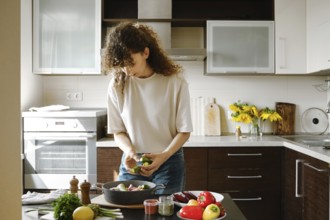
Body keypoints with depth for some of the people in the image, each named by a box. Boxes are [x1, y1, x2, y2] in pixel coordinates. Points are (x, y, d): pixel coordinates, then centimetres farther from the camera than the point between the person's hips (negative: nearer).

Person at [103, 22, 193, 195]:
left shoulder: (175, 81, -11)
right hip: (132, 162, 2)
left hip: (168, 162, -1)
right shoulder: (117, 85, -4)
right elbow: (118, 131, 3)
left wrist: (164, 156, -22)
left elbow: (184, 131, -6)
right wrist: (129, 150, -18)